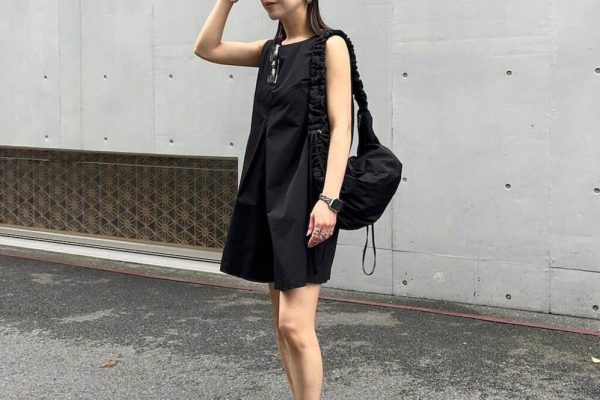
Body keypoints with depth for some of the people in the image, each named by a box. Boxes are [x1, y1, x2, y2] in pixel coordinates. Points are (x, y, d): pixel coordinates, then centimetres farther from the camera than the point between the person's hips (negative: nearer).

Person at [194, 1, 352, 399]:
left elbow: (341, 127, -13)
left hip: (305, 194, -7)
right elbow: (207, 49, 20)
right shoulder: (271, 50, 14)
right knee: (283, 323, 11)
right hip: (268, 191, 7)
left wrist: (330, 199, -22)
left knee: (295, 324, -12)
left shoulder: (330, 45, -6)